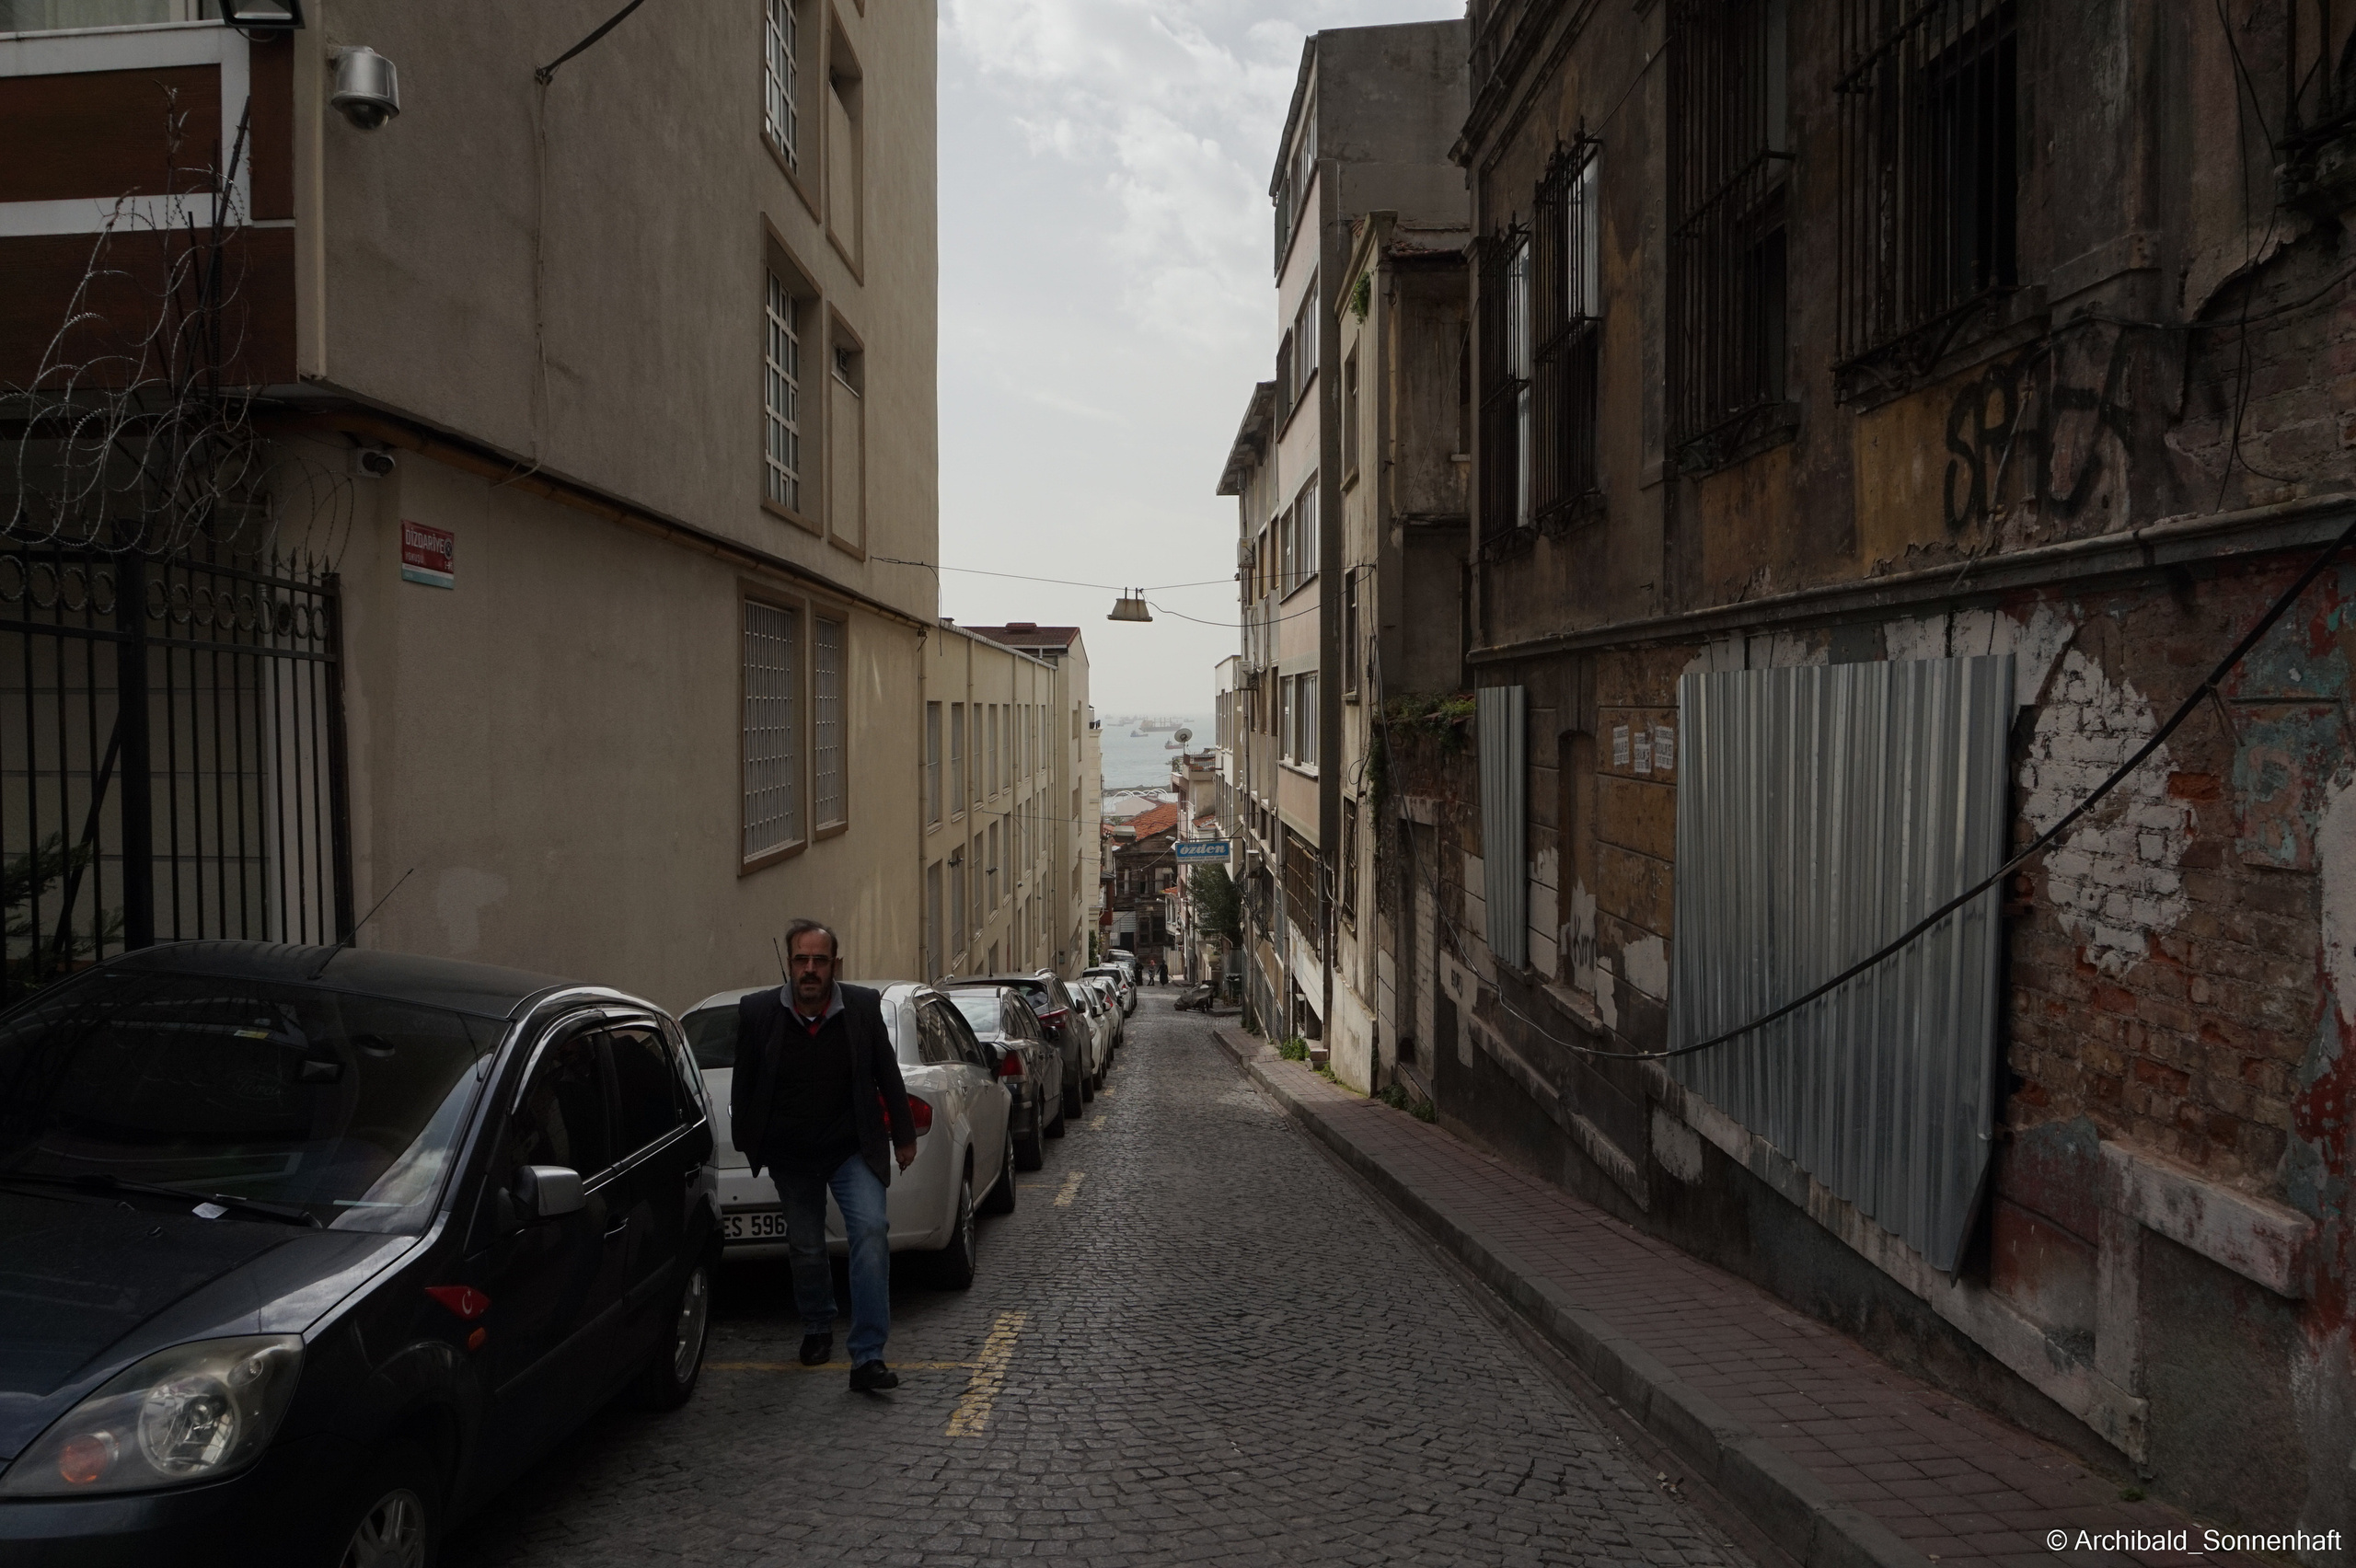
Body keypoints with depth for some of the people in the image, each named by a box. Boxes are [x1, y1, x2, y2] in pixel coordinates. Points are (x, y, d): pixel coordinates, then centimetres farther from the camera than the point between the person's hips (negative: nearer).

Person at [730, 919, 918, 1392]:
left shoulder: (864, 1006, -9)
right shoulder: (758, 1011, -9)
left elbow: (887, 1075, 1)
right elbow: (744, 1084, 3)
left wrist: (903, 1136, 6)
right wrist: (746, 1141, 8)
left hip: (853, 1149, -1)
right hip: (791, 1157, 2)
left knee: (871, 1232, -19)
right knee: (806, 1249, 14)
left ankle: (868, 1357, -16)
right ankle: (817, 1329, 43)